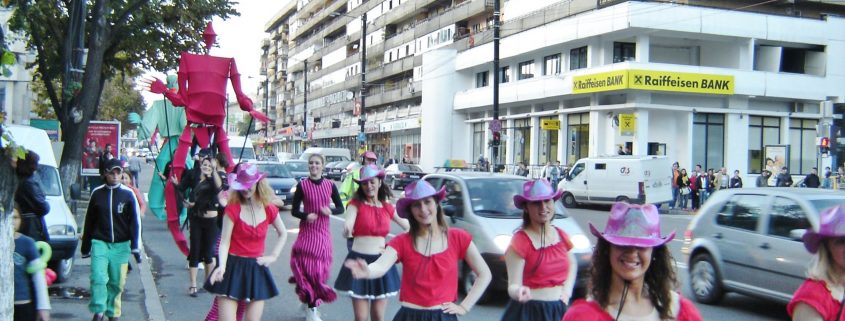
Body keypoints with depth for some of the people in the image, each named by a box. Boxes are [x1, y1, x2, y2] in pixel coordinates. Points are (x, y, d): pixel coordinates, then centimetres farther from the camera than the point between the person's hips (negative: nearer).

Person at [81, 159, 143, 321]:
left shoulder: (128, 194, 0)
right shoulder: (97, 193, 4)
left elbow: (135, 222, -1)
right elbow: (89, 221, 12)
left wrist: (135, 247, -8)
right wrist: (85, 246, 14)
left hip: (121, 245, 0)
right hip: (99, 243, 0)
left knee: (117, 282, 5)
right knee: (98, 278, -14)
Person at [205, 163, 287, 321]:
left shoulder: (269, 210, 1)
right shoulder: (233, 208, -8)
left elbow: (283, 234, 17)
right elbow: (224, 241, -12)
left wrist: (273, 256, 5)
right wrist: (222, 266, -27)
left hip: (256, 270, 3)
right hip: (233, 268, -3)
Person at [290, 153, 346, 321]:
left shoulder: (330, 186, 2)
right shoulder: (302, 185, -4)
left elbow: (341, 208, 8)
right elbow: (294, 210, 0)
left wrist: (331, 211, -13)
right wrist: (306, 216, -19)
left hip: (323, 233, 3)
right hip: (306, 233, -2)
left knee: (320, 269, 7)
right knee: (308, 269, -6)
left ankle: (310, 303, 27)